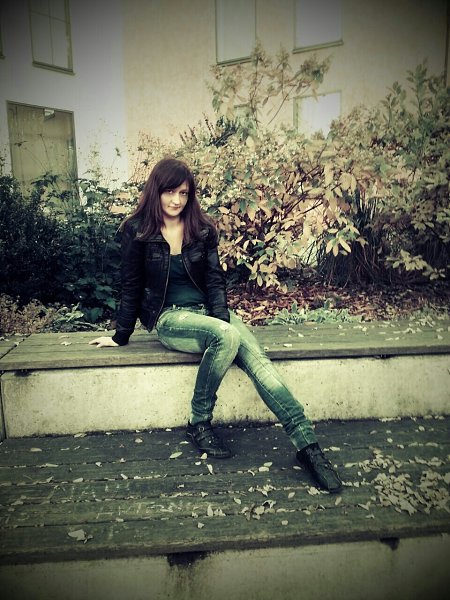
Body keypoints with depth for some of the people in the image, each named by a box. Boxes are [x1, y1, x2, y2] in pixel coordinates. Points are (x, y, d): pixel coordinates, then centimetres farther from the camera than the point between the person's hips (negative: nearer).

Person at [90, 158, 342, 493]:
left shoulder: (202, 229, 7)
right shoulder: (137, 231, 0)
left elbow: (215, 279, 4)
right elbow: (131, 288, 4)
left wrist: (221, 317, -12)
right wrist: (121, 337, 7)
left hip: (207, 311, 4)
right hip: (169, 317, -3)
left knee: (257, 358, -24)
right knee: (227, 336, -34)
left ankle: (308, 444, -27)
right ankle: (199, 425, -16)